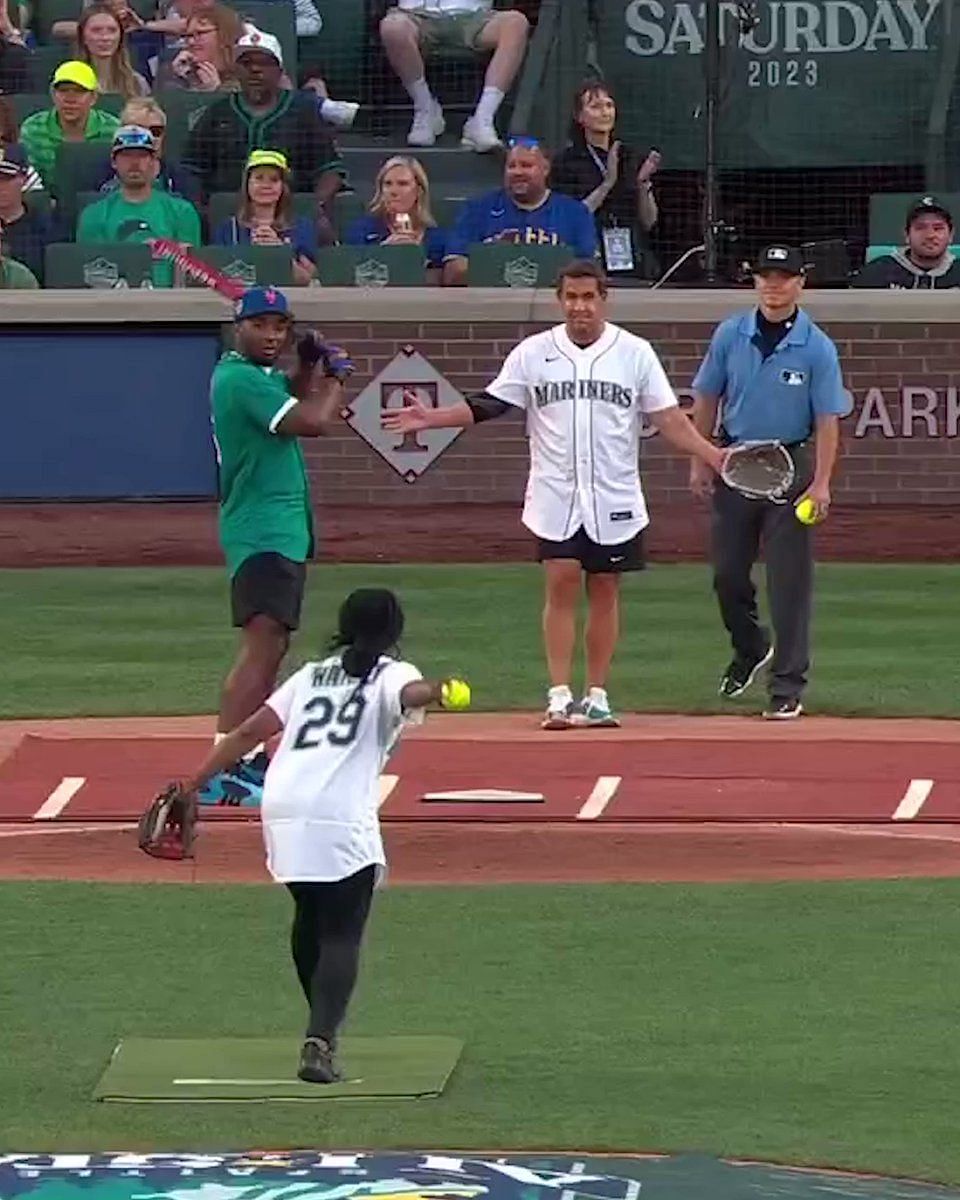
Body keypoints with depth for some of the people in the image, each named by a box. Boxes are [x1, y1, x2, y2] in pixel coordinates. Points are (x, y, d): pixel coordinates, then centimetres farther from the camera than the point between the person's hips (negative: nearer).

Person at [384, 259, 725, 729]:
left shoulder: (635, 353, 2)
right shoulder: (534, 353, 3)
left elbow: (668, 418, 0)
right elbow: (487, 405, 4)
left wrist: (713, 455, -12)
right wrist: (431, 418, -7)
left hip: (614, 498, 0)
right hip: (555, 496, 0)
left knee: (605, 590, 4)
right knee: (562, 585, -8)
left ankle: (596, 695, 11)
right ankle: (559, 697, -8)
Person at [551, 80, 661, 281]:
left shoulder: (630, 158, 12)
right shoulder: (566, 162, 1)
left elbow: (648, 222, 11)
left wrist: (643, 182, -5)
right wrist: (607, 183, -13)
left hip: (633, 265, 3)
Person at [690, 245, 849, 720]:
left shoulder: (817, 348, -7)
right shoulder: (730, 335, 1)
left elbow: (827, 420, -7)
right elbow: (707, 400, 10)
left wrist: (821, 482, -14)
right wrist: (700, 462, 6)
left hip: (790, 467, -3)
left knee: (790, 579, -5)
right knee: (727, 571, 10)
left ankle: (788, 686, 0)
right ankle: (749, 649, 37)